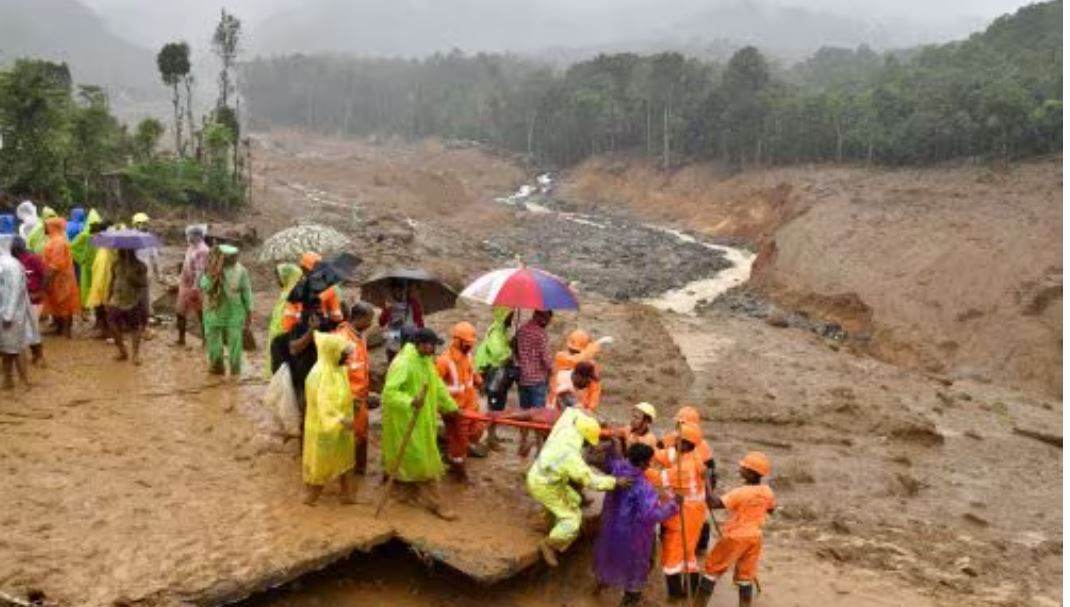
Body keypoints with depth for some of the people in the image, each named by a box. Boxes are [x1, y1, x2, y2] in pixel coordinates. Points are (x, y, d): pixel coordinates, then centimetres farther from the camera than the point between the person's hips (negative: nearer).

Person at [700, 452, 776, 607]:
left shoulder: (740, 493, -26)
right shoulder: (767, 491, -6)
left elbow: (713, 503, -30)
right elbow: (771, 510, 14)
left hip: (735, 537, -5)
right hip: (754, 537, 5)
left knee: (712, 569, 10)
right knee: (746, 576, 16)